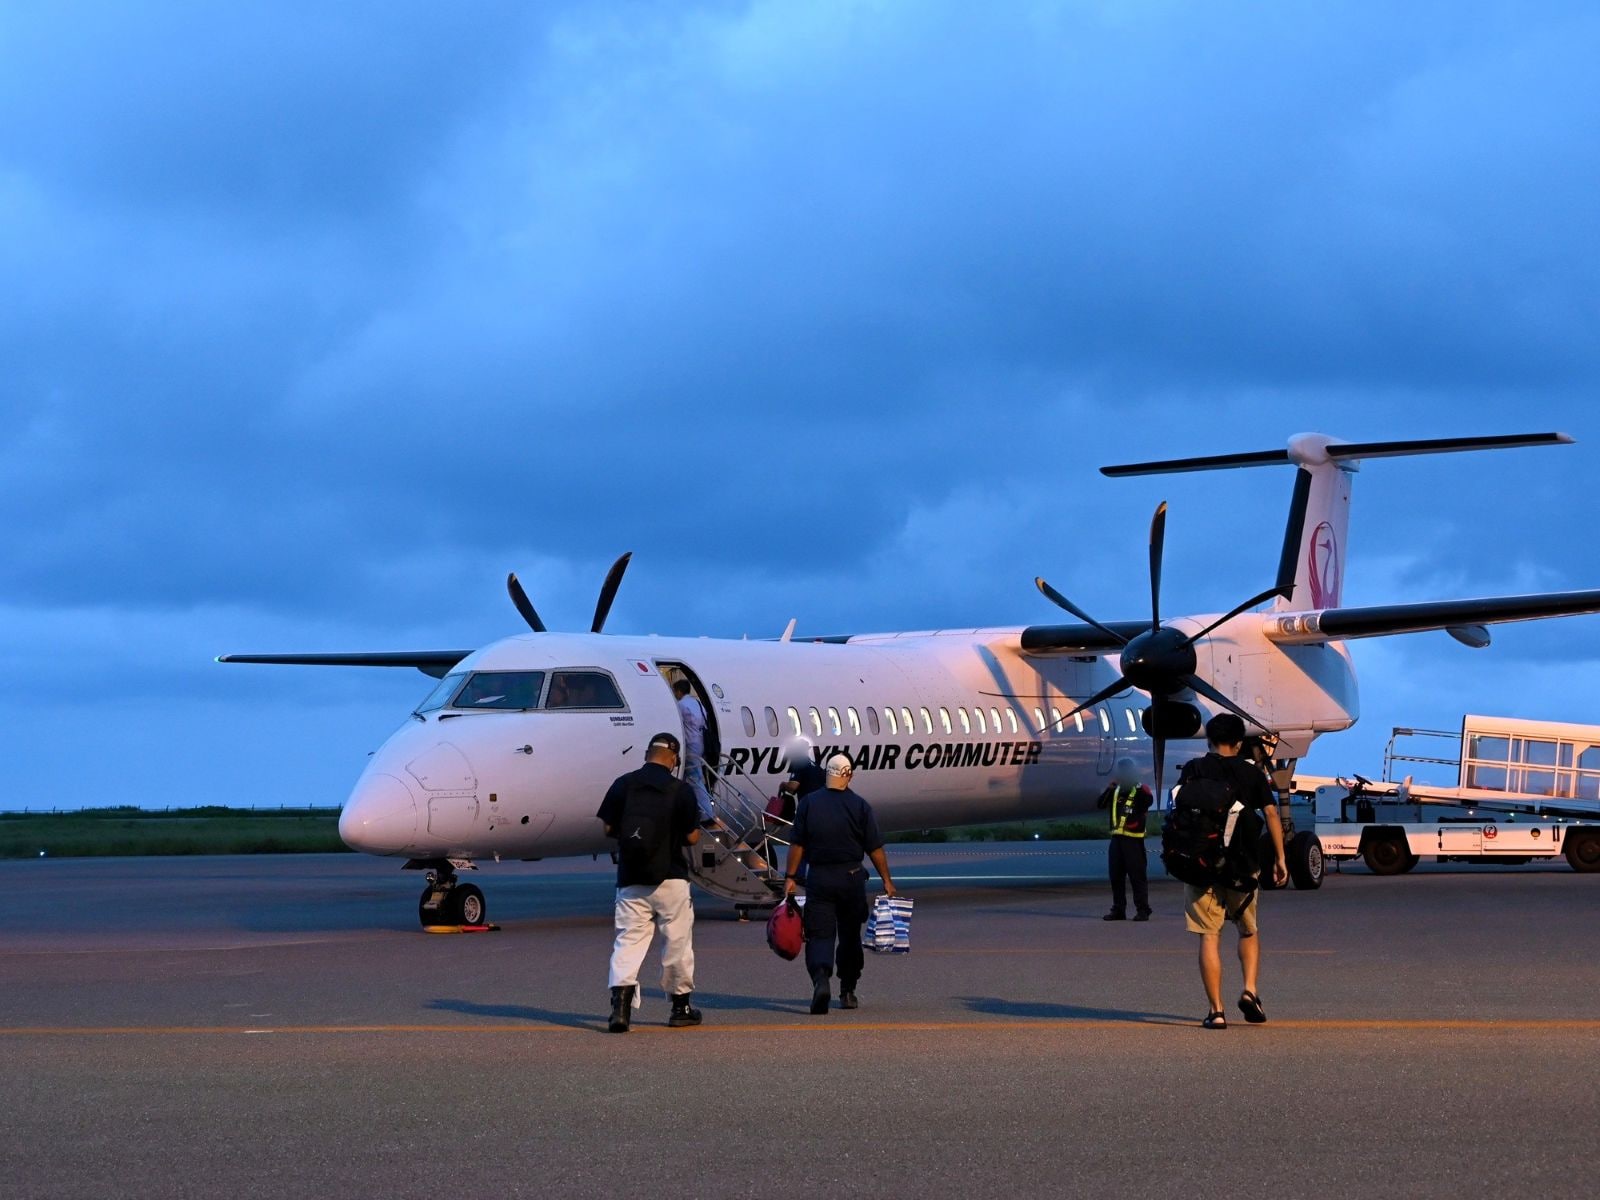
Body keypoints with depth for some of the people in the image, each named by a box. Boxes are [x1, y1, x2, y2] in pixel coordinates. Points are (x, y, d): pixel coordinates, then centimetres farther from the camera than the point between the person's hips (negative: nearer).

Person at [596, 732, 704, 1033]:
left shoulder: (623, 784, 0)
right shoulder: (680, 789, -7)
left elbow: (608, 829, 3)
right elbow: (692, 837, -4)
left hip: (630, 880, 2)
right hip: (669, 878, -2)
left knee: (628, 940, 2)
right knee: (677, 941, 11)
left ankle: (620, 999, -16)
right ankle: (681, 1006, 20)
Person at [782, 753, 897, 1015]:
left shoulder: (808, 803, -3)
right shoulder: (860, 806, -5)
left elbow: (797, 844, -2)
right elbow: (875, 848, -2)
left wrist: (791, 877, 5)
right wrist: (886, 880, 6)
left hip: (819, 878, -1)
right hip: (852, 876, 1)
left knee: (819, 934, -2)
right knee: (850, 935, 15)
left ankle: (820, 979, -28)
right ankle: (847, 991, 22)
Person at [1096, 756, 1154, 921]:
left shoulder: (1139, 791, -3)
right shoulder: (1115, 792, 14)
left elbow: (1149, 801, -23)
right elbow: (1100, 804, 2)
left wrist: (1137, 786, -22)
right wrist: (1109, 789, -7)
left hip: (1133, 839, -7)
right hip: (1116, 838, 7)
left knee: (1137, 876, -6)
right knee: (1116, 876, 9)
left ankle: (1142, 910, -3)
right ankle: (1118, 910, 15)